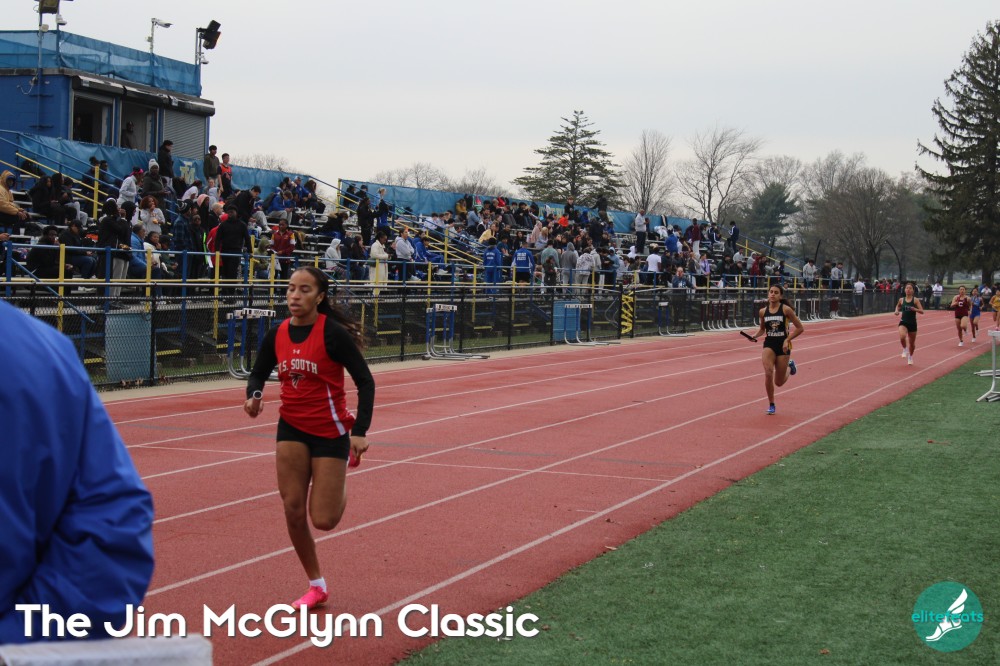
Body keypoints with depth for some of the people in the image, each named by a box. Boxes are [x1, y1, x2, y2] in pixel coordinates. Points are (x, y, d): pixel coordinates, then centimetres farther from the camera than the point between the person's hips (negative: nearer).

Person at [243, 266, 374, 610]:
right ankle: (316, 586, 16)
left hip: (330, 431, -4)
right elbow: (258, 374, 12)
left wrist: (359, 432, -21)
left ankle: (339, 482, 33)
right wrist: (254, 396, -12)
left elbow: (365, 381, -13)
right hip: (292, 429, 4)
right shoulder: (276, 335, -2)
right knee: (293, 510, -2)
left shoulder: (333, 333, -17)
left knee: (323, 520, -3)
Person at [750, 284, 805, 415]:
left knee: (779, 382, 7)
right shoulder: (763, 311, 1)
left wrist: (787, 340, -14)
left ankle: (790, 366, 43)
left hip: (783, 346, -2)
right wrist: (754, 336, -2)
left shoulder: (786, 310, -9)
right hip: (769, 344, 2)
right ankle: (771, 405, -4)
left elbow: (800, 328, -5)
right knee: (768, 373, -23)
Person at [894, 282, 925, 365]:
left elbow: (922, 311, -11)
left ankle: (910, 357, 40)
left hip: (912, 323, 0)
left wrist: (914, 309, -28)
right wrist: (897, 311, 3)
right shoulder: (901, 300, 1)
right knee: (902, 337, -29)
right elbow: (898, 306, 24)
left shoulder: (915, 300, -6)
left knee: (912, 343, 13)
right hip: (903, 322, 0)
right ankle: (905, 349, 2)